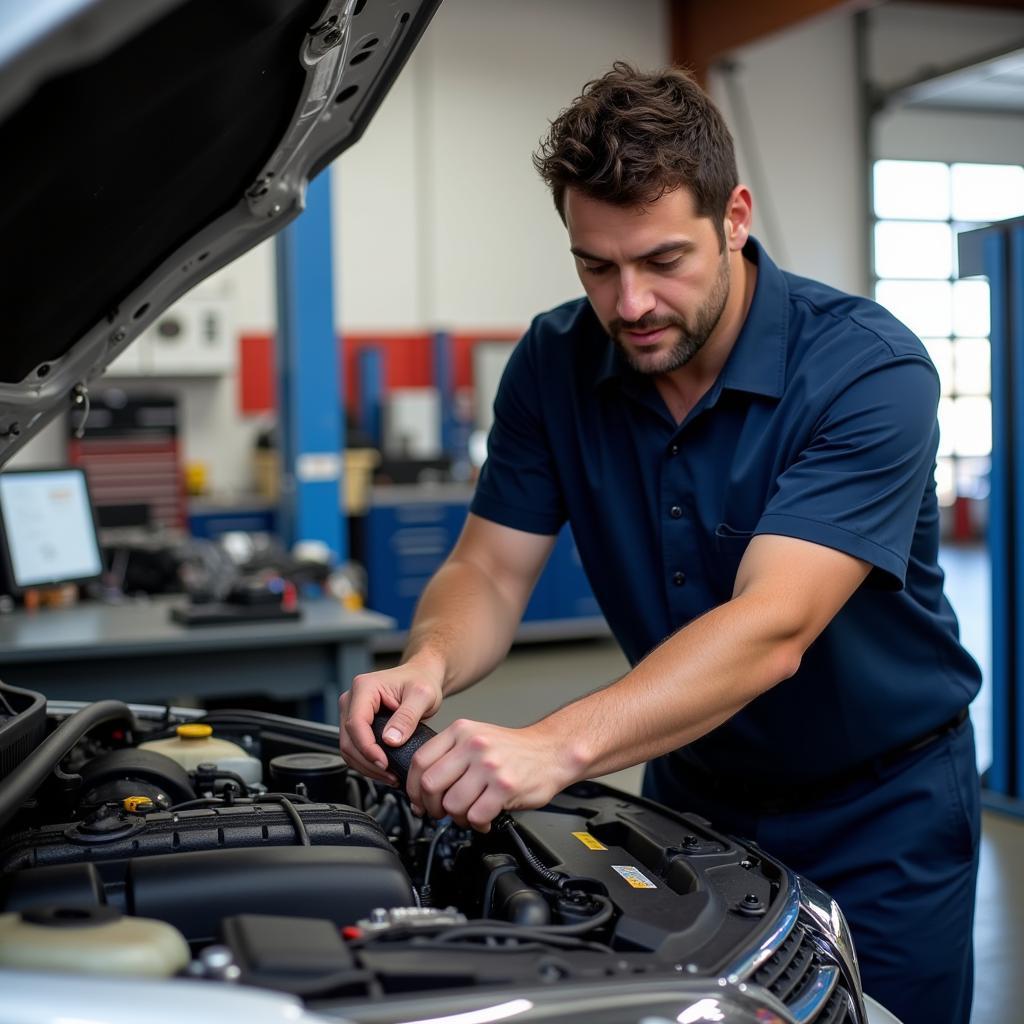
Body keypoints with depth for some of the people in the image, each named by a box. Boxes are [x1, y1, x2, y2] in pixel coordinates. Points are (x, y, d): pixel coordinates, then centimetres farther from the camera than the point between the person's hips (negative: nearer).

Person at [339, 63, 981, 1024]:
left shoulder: (869, 369, -26)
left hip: (880, 810, -3)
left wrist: (558, 746, -50)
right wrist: (429, 662, -32)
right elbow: (489, 569, -8)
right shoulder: (555, 364, -10)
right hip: (693, 789, 4)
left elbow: (769, 630, -37)